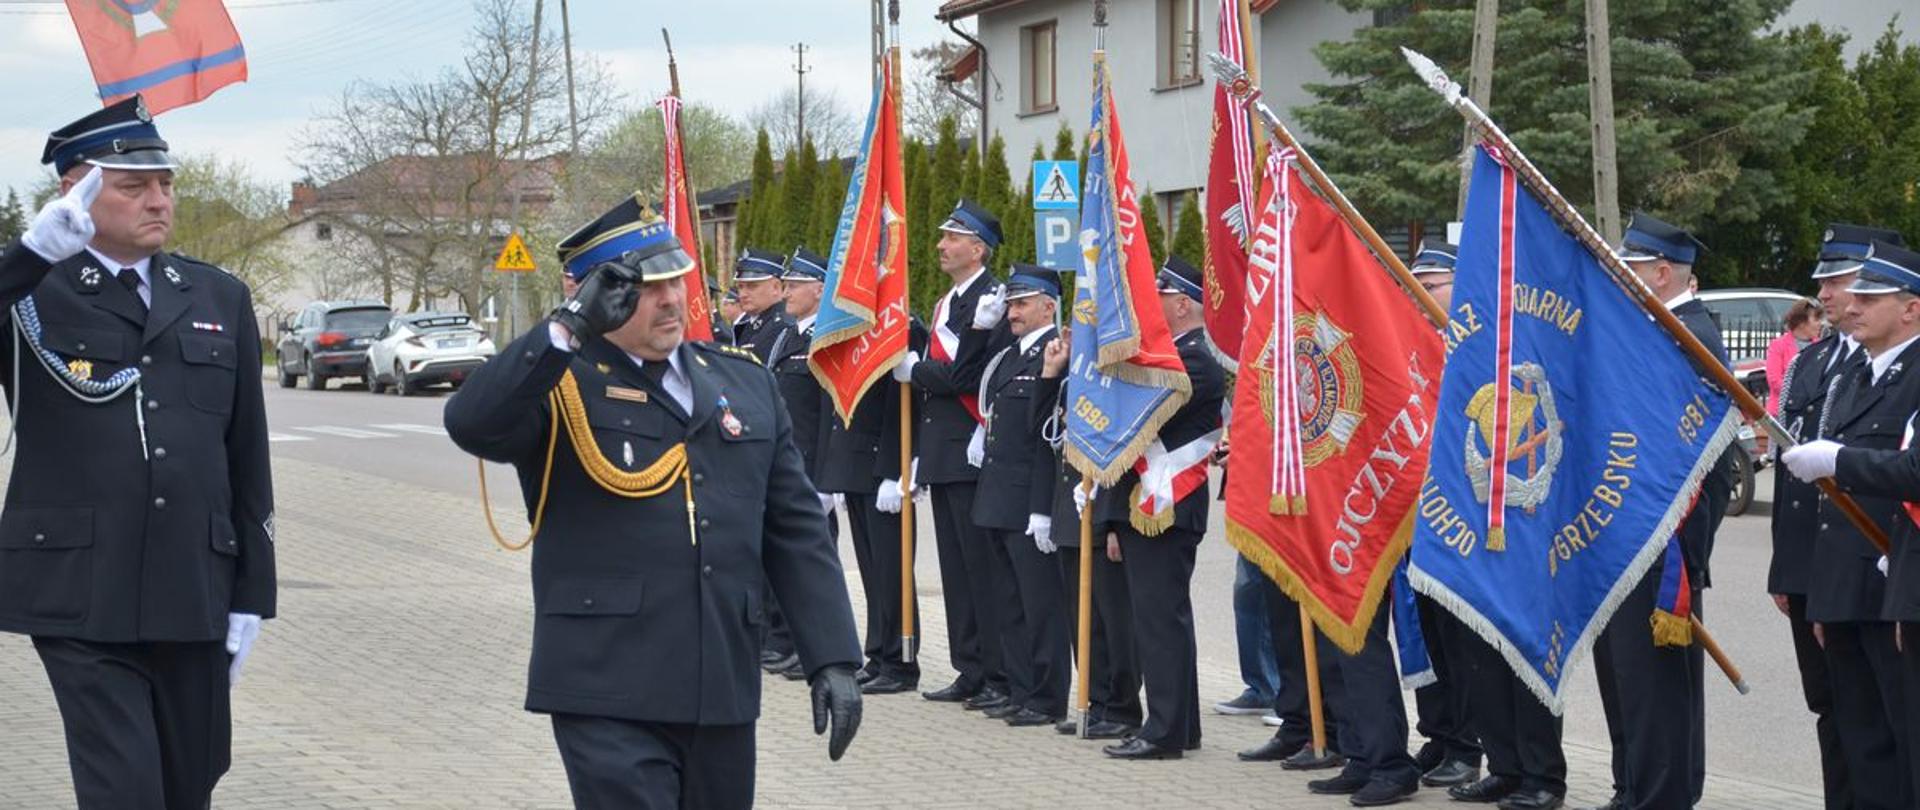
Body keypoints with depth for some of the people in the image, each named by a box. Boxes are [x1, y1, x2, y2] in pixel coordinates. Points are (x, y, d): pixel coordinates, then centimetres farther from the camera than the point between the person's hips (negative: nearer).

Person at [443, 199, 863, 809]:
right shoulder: (559, 384, 0)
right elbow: (472, 424, -22)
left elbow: (798, 531, 14)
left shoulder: (744, 380, 14)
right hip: (609, 702, -5)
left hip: (722, 694, 5)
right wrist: (570, 327, -24)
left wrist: (833, 657, 8)